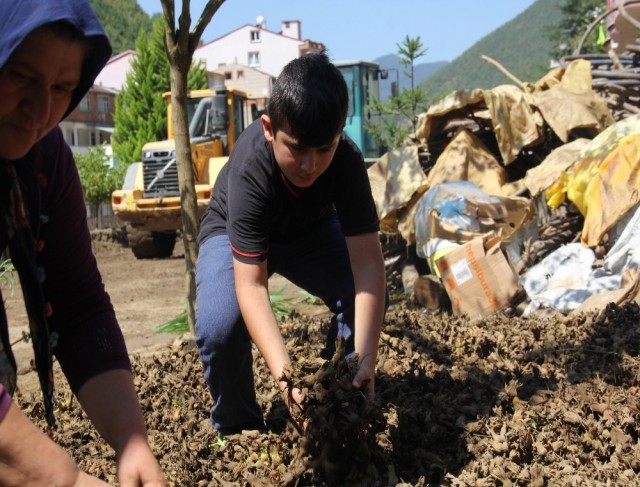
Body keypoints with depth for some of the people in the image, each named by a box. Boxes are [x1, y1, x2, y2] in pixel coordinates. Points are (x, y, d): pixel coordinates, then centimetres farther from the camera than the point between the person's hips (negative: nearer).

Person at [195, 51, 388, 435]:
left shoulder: (347, 160, -32)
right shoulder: (250, 169, -40)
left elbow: (367, 261, -34)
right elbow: (251, 285, -43)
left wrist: (366, 356, -45)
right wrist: (284, 372, -54)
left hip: (311, 229, 3)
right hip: (234, 233, -3)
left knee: (369, 299, -21)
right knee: (219, 326, -30)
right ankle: (238, 428, -1)